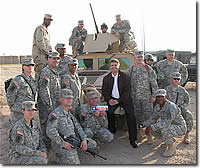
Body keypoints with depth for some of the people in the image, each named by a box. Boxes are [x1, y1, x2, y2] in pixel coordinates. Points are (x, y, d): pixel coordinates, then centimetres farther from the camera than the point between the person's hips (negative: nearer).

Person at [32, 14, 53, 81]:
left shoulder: (45, 30, 20)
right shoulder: (40, 29, -11)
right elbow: (40, 43, -20)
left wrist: (50, 51, 10)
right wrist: (47, 52, -15)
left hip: (44, 54, 10)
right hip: (39, 54, -10)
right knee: (40, 73, -9)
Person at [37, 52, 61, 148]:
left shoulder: (55, 73, 16)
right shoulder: (45, 72, -14)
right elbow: (44, 91, -20)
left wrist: (59, 105, 19)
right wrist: (49, 107, -20)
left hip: (55, 106, 9)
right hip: (46, 106, -9)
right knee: (46, 125, 0)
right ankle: (46, 146, 11)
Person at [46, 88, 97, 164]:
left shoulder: (69, 114, 13)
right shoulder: (55, 114, -16)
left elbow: (78, 127, 11)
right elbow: (50, 131, -29)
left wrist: (84, 140, -4)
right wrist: (63, 144, -23)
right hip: (60, 144, -9)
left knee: (92, 144, 8)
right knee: (74, 162, -27)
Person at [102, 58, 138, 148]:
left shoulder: (125, 77, -4)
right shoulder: (106, 78, 4)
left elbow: (127, 91, -7)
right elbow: (104, 91, 6)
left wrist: (119, 100, -17)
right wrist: (109, 99, -13)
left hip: (124, 99, -2)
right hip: (112, 99, 2)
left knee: (131, 116, -15)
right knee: (108, 112, -19)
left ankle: (132, 139, -6)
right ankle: (112, 130, 10)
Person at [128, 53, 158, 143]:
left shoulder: (148, 69, -1)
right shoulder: (131, 69, 6)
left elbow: (154, 83, 0)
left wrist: (154, 95, -4)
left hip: (146, 97, -2)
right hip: (135, 97, 2)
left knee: (148, 115, -2)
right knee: (138, 115, 12)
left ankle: (149, 134, 8)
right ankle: (140, 133, 26)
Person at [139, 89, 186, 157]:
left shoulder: (171, 106, -29)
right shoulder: (157, 107, -3)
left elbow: (167, 122, -39)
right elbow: (152, 119, 6)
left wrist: (152, 127, -40)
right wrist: (143, 125, -10)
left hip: (180, 128, -8)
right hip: (169, 127, 8)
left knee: (164, 128, -34)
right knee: (153, 129, -6)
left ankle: (172, 148, -12)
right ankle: (171, 140, 13)